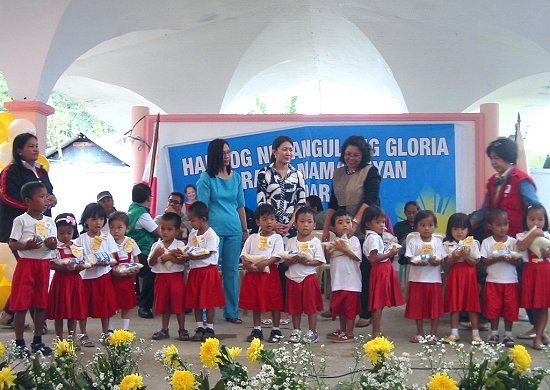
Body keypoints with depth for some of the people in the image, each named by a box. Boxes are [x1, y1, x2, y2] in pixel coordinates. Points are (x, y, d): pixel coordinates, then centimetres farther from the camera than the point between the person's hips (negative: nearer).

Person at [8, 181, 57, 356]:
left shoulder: (49, 222, 8)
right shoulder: (21, 220, -7)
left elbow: (53, 244, 11)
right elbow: (12, 244, -9)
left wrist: (52, 244, -12)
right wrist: (26, 246, -25)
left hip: (44, 264, 5)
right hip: (26, 263, -5)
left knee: (41, 304, 9)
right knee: (21, 304, -1)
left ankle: (37, 341, 20)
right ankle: (19, 343, 9)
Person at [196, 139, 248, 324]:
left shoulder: (236, 177, 13)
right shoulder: (206, 178, 0)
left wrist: (245, 229, 16)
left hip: (234, 230, 4)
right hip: (214, 229, -4)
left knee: (232, 271, 7)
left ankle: (232, 312, 15)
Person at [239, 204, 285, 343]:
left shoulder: (277, 238, 2)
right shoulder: (252, 238, 12)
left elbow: (277, 256, -9)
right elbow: (244, 254, 8)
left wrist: (265, 263, -23)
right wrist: (246, 263, -12)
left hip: (270, 273, -3)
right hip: (253, 274, 3)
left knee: (274, 302, 0)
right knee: (254, 303, 9)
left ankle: (276, 330, 11)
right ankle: (257, 330, 21)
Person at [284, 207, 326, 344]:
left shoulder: (315, 242, -1)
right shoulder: (291, 241, 6)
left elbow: (319, 261, -7)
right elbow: (285, 261, 3)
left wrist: (307, 262, -21)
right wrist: (293, 260, -17)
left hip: (309, 277, -3)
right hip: (293, 277, 3)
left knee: (311, 306, 1)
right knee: (295, 307, 10)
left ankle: (312, 332, 10)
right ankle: (296, 331, 22)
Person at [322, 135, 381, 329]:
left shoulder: (370, 172, -4)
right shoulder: (338, 173, 12)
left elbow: (369, 201, -15)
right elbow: (333, 204, 14)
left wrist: (355, 222, -26)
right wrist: (326, 229, 9)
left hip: (364, 230, -5)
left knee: (364, 273, 0)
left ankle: (365, 314, 8)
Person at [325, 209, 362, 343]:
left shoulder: (354, 240, -4)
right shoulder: (334, 241, 9)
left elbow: (357, 257, -14)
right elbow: (327, 258, 12)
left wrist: (343, 249, -21)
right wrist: (327, 250, -9)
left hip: (351, 279, -5)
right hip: (338, 280, 6)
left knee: (350, 307, 0)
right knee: (339, 305, 15)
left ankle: (349, 333, 7)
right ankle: (342, 330, 29)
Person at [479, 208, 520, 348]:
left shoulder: (513, 241, 2)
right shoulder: (486, 242, -1)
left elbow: (517, 261, 0)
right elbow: (484, 261, -5)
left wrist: (509, 259, -21)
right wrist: (497, 259, -20)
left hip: (510, 281, 1)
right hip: (493, 281, -1)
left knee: (510, 309, 3)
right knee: (493, 308, 2)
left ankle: (508, 334, 15)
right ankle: (494, 334, 15)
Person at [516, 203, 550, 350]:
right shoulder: (522, 236, 2)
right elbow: (521, 247, -19)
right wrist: (533, 234, -22)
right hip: (530, 271, -1)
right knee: (534, 305, 3)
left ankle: (538, 336, 8)